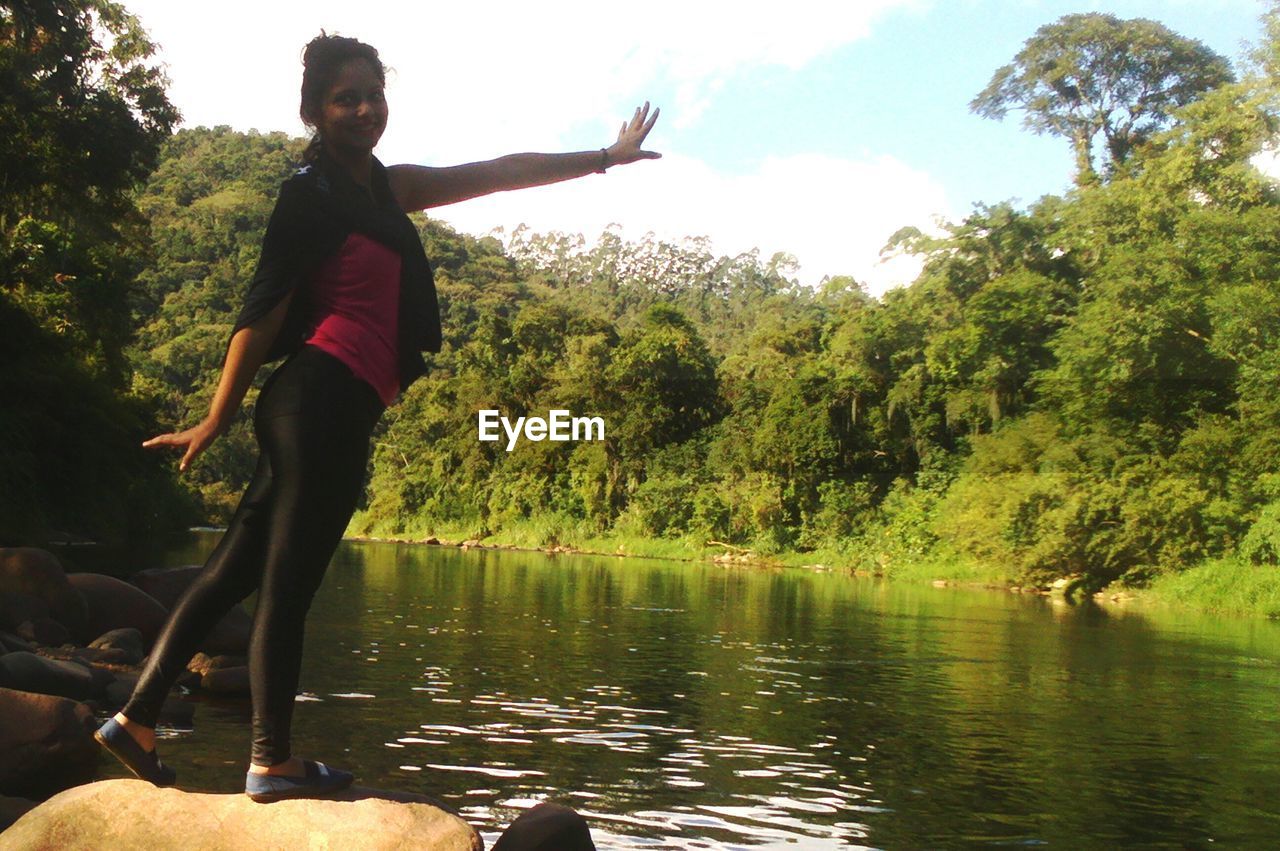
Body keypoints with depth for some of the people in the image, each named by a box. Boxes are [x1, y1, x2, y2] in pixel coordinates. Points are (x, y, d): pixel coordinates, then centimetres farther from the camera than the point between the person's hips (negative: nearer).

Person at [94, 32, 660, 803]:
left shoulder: (385, 189, 20)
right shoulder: (310, 195, -3)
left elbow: (499, 173, 25)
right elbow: (264, 311, -5)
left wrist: (604, 157, 29)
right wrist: (218, 420, -5)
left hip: (342, 415, 8)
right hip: (323, 404, -8)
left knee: (233, 574, 9)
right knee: (287, 586, -3)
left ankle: (137, 719, 15)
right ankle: (273, 762, 4)